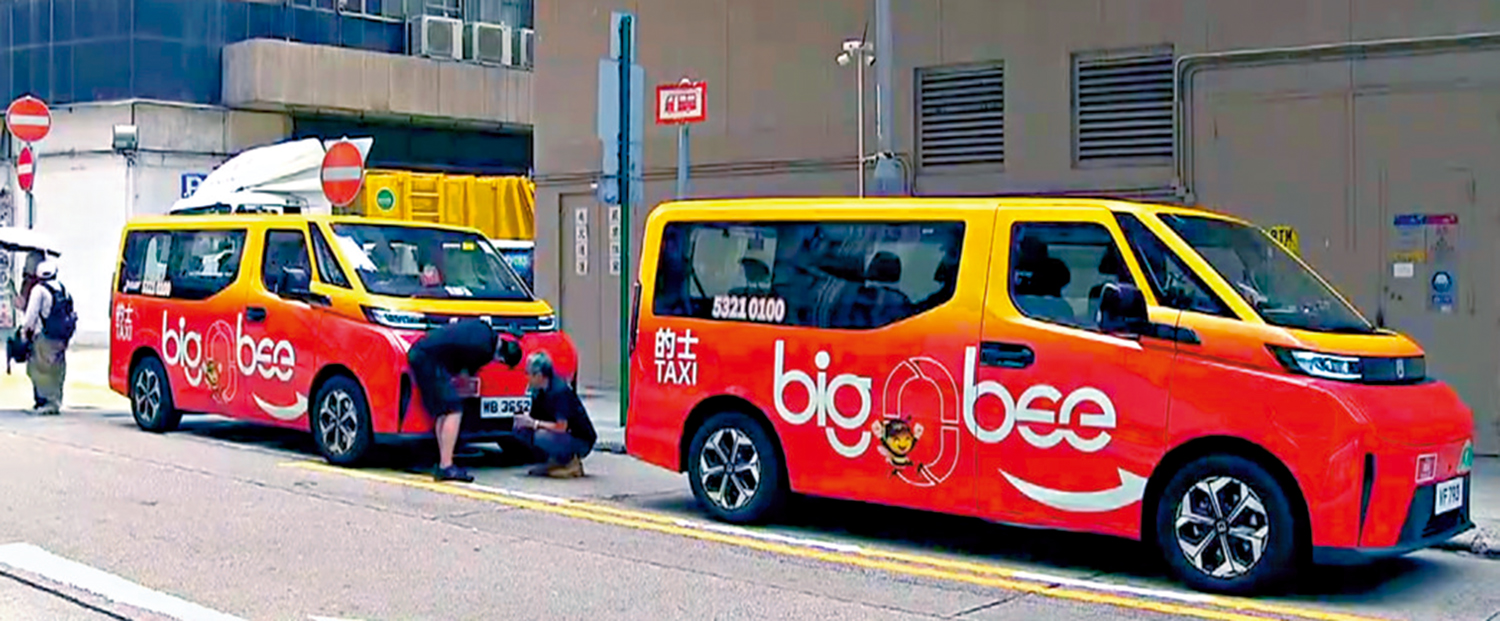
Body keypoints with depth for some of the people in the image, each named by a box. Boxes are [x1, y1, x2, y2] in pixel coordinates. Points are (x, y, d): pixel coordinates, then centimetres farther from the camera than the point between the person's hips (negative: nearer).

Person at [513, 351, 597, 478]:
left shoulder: (560, 391, -24)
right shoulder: (538, 392, 1)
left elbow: (561, 427, -29)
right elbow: (534, 417, 9)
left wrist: (534, 423, -21)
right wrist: (525, 419, -14)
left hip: (581, 441, -9)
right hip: (559, 435, 9)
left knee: (541, 437, -33)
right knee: (521, 429, -3)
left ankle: (571, 462, -9)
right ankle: (554, 462, 3)